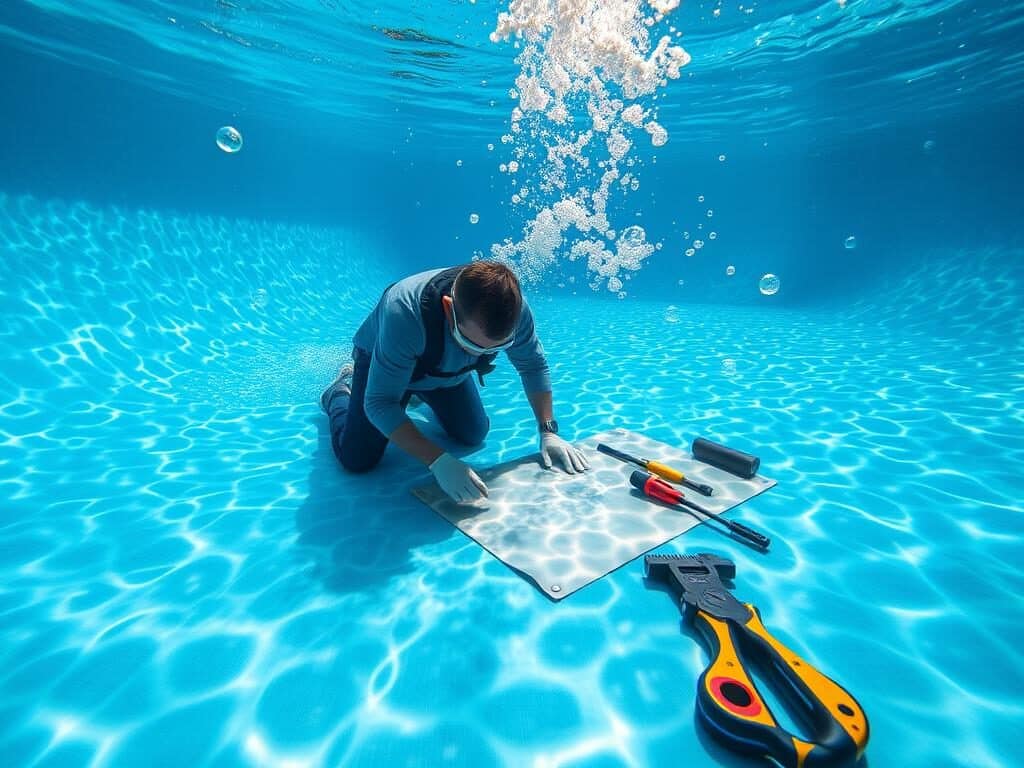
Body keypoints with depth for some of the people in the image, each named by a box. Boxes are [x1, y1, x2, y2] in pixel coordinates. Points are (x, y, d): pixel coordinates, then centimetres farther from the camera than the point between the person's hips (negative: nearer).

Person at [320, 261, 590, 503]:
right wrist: (438, 461, -48)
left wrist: (548, 432, -22)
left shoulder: (513, 308, -33)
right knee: (358, 459, -11)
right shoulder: (404, 314, -46)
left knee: (473, 436, 7)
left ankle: (423, 394, 34)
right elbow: (379, 403, -40)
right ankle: (340, 392, 22)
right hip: (380, 359, -3)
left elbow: (533, 365, -15)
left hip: (446, 368, 4)